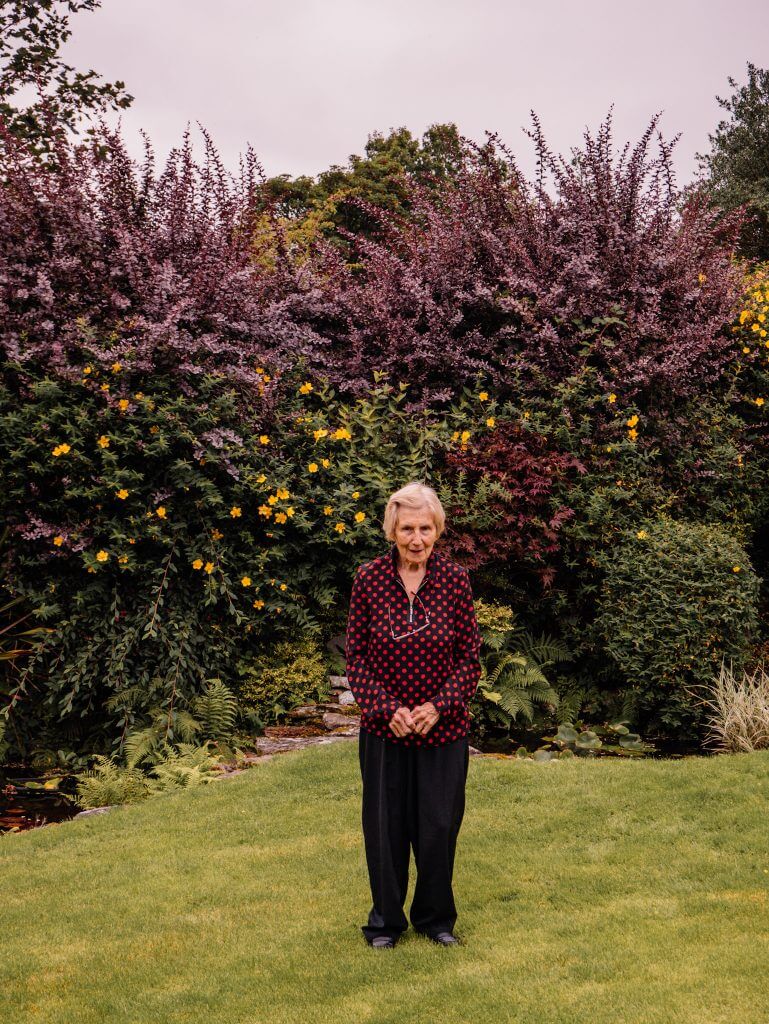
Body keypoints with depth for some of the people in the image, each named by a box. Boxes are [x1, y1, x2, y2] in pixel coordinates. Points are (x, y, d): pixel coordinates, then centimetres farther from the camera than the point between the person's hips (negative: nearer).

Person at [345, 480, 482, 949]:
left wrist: (439, 706, -13)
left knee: (440, 826, 7)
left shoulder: (456, 580, -6)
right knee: (385, 826, 9)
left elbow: (470, 657, -1)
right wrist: (388, 709, -12)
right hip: (384, 728, 0)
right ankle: (386, 921, 28)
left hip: (444, 728, 0)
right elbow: (356, 656, -2)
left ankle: (437, 918, 28)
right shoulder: (369, 579, -7)